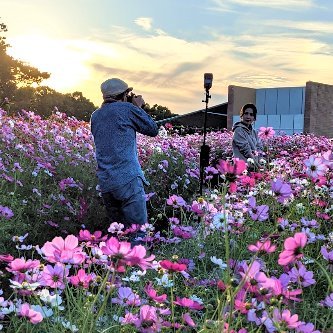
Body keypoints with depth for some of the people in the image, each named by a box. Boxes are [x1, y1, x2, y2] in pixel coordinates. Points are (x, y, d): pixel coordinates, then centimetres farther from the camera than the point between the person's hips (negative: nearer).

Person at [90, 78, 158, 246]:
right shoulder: (127, 108, -3)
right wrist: (139, 107, 16)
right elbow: (153, 129, 5)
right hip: (128, 179, -7)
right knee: (139, 231, -4)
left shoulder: (95, 116, 16)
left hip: (104, 183, 7)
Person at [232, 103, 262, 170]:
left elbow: (259, 147, 15)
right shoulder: (239, 130, -6)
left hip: (254, 166, 7)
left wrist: (256, 153, -9)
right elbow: (245, 149, -12)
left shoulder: (254, 132, 16)